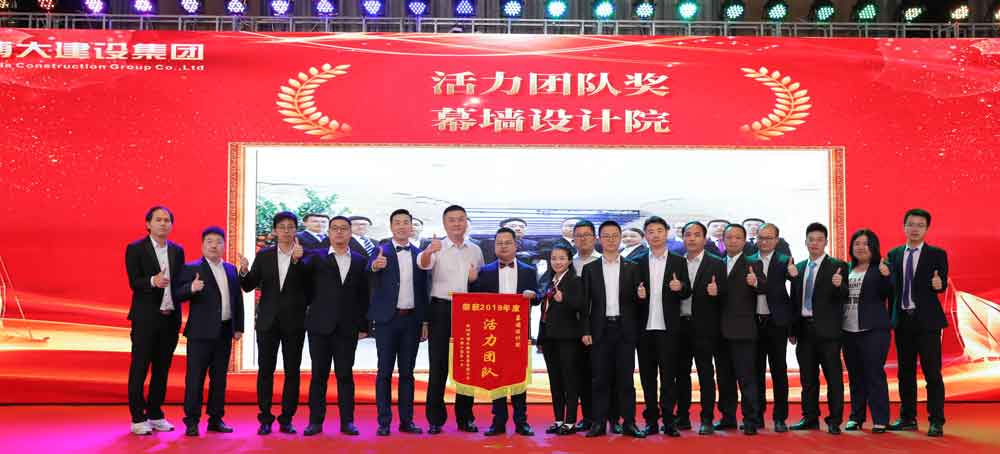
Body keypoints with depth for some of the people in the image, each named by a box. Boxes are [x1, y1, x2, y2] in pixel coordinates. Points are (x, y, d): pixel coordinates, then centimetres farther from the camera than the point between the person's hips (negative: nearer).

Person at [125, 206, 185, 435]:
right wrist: (153, 281, -29)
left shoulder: (177, 251, 11)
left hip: (170, 318, 5)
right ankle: (138, 418, 8)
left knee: (162, 369, 11)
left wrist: (173, 307, 0)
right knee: (139, 369, 0)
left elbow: (180, 282, 12)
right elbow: (134, 282, -11)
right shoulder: (135, 249, -3)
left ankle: (155, 414, 21)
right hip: (145, 318, -4)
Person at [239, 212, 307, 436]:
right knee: (265, 370, 4)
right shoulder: (264, 255, 5)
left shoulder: (304, 255, -1)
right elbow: (249, 286, 4)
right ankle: (265, 419, 12)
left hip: (294, 322, -1)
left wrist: (297, 259, -28)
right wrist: (244, 272, -16)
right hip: (268, 321, 1)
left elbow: (307, 284, -16)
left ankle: (287, 419, 13)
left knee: (292, 371, 4)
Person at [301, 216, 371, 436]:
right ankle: (315, 421, 12)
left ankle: (347, 421, 10)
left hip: (347, 328, 1)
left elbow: (364, 296, 8)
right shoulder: (316, 258, 4)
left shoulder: (360, 261, 8)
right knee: (318, 374, 5)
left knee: (345, 375, 4)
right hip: (320, 326, -1)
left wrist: (363, 326, 5)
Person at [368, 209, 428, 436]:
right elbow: (370, 268, -23)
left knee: (407, 372, 9)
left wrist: (425, 321, 5)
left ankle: (406, 420, 15)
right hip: (387, 319, -3)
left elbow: (423, 290, 10)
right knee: (384, 372, 2)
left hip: (411, 319, 3)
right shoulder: (381, 251, -1)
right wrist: (375, 266, -47)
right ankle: (384, 422, 8)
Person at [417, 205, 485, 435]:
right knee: (438, 365, 0)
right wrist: (429, 252, -47)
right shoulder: (437, 248, -2)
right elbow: (423, 264, -25)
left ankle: (465, 417, 19)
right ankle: (435, 419, 8)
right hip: (441, 309, -3)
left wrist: (478, 278, -2)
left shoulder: (475, 251, 12)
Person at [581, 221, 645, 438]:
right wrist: (586, 330, -1)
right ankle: (599, 423, 9)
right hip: (600, 330, 0)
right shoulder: (590, 269, 8)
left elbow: (636, 301, 7)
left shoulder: (631, 268, 8)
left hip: (625, 329, 0)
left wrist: (640, 295, -16)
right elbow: (585, 302, 5)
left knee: (626, 378, 2)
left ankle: (629, 423, 8)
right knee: (600, 379, 2)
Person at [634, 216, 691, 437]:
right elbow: (635, 293, 9)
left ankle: (668, 421, 4)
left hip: (668, 327, -2)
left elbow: (687, 292, 4)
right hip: (645, 327, 2)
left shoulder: (678, 262, 7)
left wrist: (680, 287, -18)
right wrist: (639, 295, -13)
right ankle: (651, 420, 13)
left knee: (668, 375, -1)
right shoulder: (639, 263, 9)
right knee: (647, 376, 6)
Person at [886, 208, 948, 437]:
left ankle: (936, 421, 5)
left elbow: (942, 284, -7)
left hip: (927, 321, -4)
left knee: (932, 372, -3)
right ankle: (908, 418, 20)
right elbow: (892, 287, 8)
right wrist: (891, 317, -3)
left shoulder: (937, 254, 1)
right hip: (902, 320, 4)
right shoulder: (894, 254, 10)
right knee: (905, 372, 11)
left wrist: (939, 284, -28)